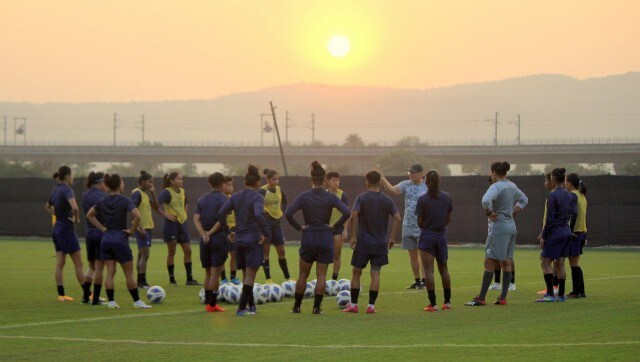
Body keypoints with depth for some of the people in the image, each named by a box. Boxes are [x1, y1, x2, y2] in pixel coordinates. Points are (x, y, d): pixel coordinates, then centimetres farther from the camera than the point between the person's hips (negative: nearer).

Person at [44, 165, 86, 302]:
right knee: (78, 263, -1)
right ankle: (86, 293, 3)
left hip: (57, 228, 8)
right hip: (67, 229, -8)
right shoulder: (67, 190, -16)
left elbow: (47, 207, 27)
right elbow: (74, 207, -34)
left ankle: (61, 294, 7)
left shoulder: (55, 190, 9)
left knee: (59, 264, 7)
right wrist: (76, 218, -16)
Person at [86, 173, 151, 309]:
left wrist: (102, 228, 9)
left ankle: (111, 301, 3)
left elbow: (89, 215, 13)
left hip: (106, 239, 5)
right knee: (129, 273, 3)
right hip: (120, 239, -5)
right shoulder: (125, 201, -11)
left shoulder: (102, 201, 5)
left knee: (110, 272, 7)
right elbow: (137, 216, -23)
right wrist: (132, 230, -8)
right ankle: (137, 301, 8)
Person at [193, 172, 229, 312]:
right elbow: (222, 221, -14)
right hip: (220, 238, -5)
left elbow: (196, 219, -2)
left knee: (208, 273, 14)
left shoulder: (202, 199, 9)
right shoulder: (224, 199, -7)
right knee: (215, 273, -2)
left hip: (205, 240, 5)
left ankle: (208, 302, 16)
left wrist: (204, 234, -12)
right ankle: (212, 304, -3)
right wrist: (211, 232, -5)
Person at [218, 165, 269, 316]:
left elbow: (221, 212, 1)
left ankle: (251, 305, 21)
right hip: (253, 240, -6)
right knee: (250, 275, -2)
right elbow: (258, 215, -28)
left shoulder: (236, 197, 6)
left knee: (246, 274, 15)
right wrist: (265, 232, -19)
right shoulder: (257, 198, -11)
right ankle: (242, 308, -7)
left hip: (239, 240, 6)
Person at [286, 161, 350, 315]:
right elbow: (346, 212, -15)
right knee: (321, 275, 4)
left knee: (303, 274, 12)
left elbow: (288, 214, -15)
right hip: (325, 238, 0)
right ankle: (317, 306, 0)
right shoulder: (330, 197, -6)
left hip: (308, 237, 0)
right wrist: (335, 226, -4)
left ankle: (297, 306, 15)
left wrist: (299, 227, -4)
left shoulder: (304, 196, -6)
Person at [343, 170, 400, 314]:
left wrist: (353, 236, -11)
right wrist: (392, 237, 5)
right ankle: (371, 306, 1)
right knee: (375, 273, 5)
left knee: (356, 272, 9)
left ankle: (353, 305, 9)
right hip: (380, 243, 2)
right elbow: (398, 219, -3)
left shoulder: (361, 198, -5)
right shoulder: (387, 200, 2)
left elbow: (353, 215, -18)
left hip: (363, 242, -2)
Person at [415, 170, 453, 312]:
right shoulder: (447, 198, -2)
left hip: (427, 236, -4)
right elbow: (448, 218, 4)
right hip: (442, 236, 4)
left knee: (428, 270, -3)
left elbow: (420, 222, -9)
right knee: (443, 268, 16)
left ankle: (433, 303, -8)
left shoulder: (423, 200, -12)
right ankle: (447, 301, 18)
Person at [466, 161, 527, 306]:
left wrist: (489, 213, -16)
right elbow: (524, 200, 27)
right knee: (506, 263, 8)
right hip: (511, 228, 8)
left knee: (489, 263, -6)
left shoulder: (496, 187, -14)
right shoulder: (512, 186, 11)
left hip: (499, 228, -8)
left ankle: (481, 298, -5)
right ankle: (503, 297, 9)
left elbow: (486, 200, -32)